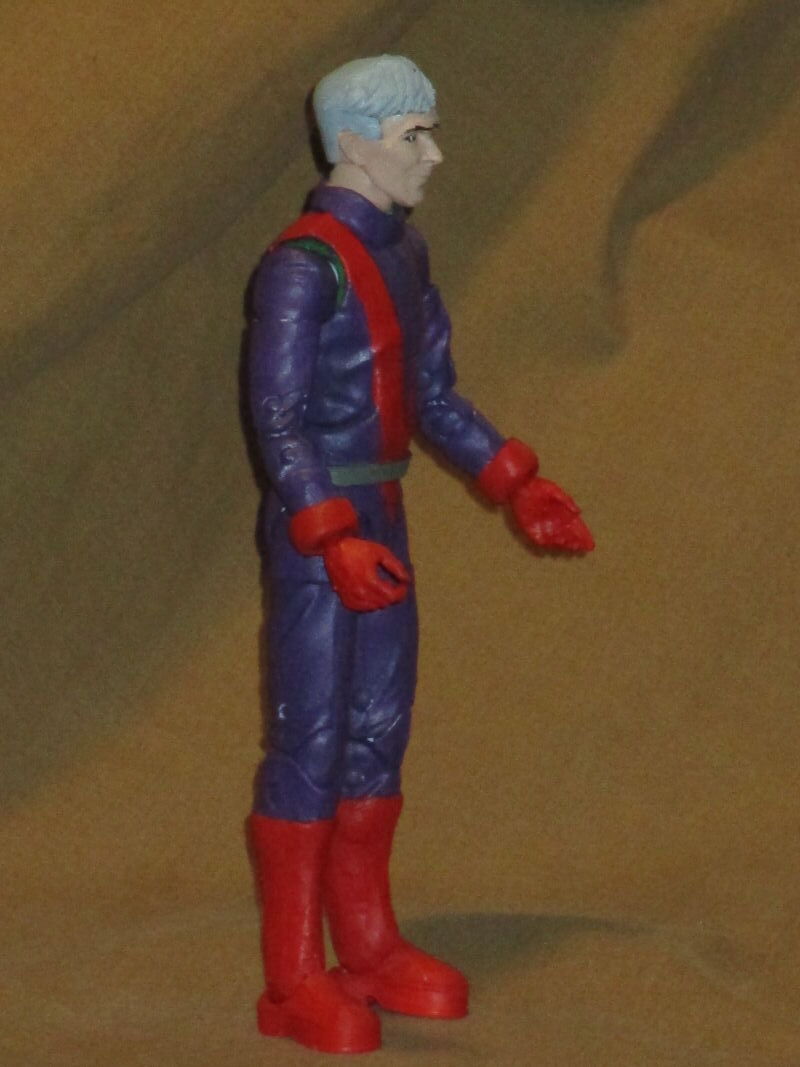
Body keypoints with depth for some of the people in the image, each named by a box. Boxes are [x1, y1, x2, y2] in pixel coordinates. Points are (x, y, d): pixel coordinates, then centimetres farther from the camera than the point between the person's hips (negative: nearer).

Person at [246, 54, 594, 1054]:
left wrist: (517, 488, 11)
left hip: (378, 520, 9)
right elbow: (277, 414, -21)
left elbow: (433, 397, 16)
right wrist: (336, 541, -29)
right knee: (311, 745, -4)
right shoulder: (302, 263, -18)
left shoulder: (401, 251, 9)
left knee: (378, 732, 13)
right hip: (314, 528, -9)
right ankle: (293, 980, 5)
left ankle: (368, 947, 24)